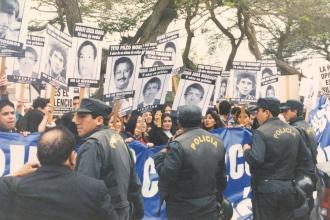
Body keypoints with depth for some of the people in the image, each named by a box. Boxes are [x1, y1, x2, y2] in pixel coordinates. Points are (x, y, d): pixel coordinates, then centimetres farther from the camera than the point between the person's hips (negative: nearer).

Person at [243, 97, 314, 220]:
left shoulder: (261, 132, -14)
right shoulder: (293, 131, 7)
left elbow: (255, 159, -26)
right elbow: (306, 159, 10)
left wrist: (246, 150, -7)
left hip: (266, 188, -6)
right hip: (288, 187, 6)